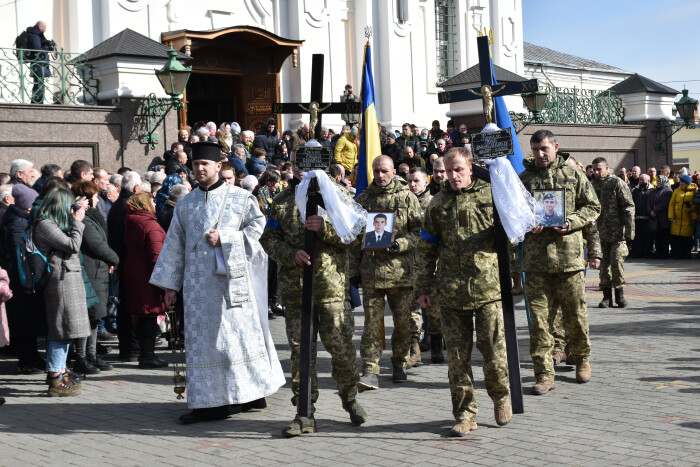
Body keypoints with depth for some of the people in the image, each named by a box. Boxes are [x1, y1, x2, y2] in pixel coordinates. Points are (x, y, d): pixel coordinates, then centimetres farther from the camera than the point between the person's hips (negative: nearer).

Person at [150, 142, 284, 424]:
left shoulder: (240, 198, 3)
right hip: (198, 283, 4)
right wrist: (170, 284, 11)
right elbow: (174, 245, 15)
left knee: (238, 335, -3)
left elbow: (257, 229, -2)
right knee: (202, 342, 3)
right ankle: (207, 402, 9)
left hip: (231, 279, -3)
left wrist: (224, 238, -12)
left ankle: (249, 394, 7)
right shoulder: (185, 205, 14)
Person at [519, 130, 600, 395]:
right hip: (535, 256, 0)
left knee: (576, 313, 6)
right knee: (538, 315, -2)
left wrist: (571, 221, -8)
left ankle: (582, 359, 29)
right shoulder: (523, 178, 9)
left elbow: (593, 207, 9)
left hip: (569, 253, 0)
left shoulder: (573, 175, 7)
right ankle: (544, 374, 3)